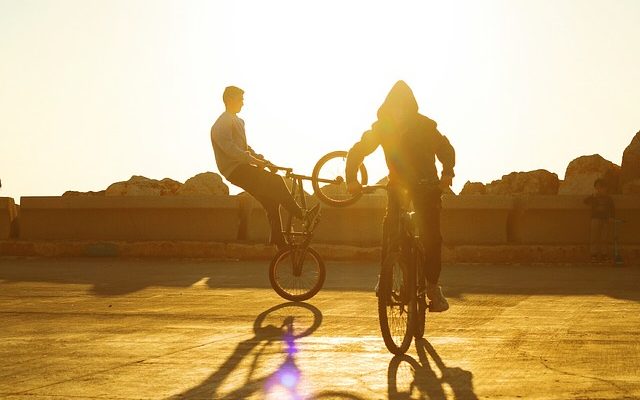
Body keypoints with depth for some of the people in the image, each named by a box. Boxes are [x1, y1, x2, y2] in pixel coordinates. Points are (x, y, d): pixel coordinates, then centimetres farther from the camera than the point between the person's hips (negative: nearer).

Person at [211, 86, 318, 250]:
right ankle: (303, 215, -19)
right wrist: (255, 160, -26)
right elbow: (229, 148, -23)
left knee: (270, 198, 0)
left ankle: (278, 240, 2)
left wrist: (260, 159, 8)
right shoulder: (222, 124, -10)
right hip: (234, 170, -10)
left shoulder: (237, 121, 23)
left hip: (243, 168, 10)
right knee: (276, 181, -21)